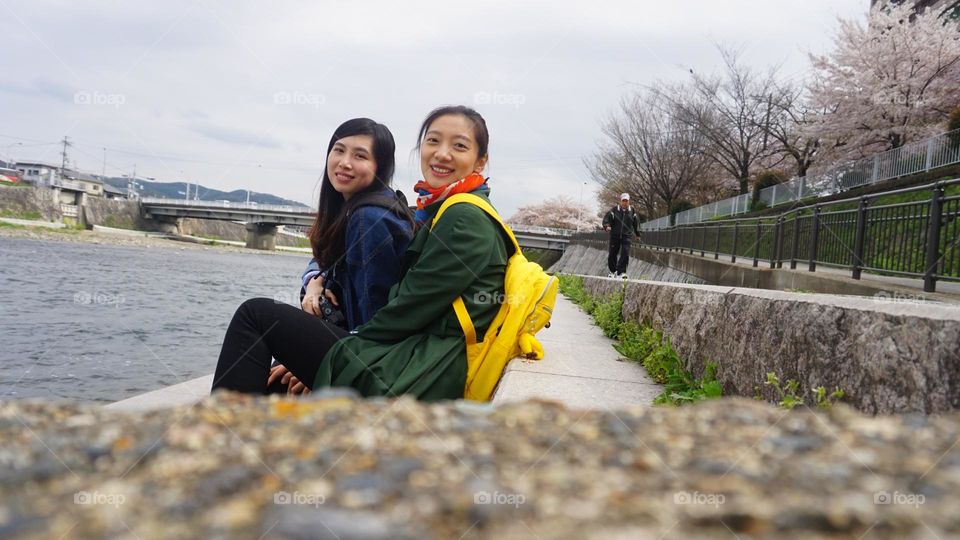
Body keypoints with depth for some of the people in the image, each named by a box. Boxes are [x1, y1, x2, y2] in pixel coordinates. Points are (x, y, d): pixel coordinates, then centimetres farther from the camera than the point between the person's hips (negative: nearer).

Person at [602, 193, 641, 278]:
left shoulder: (632, 211, 7)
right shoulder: (614, 210, -1)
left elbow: (636, 223, 18)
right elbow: (606, 219, -4)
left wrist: (638, 234, 22)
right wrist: (607, 226, -24)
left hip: (627, 236, 1)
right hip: (615, 235, 0)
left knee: (625, 253, -15)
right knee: (612, 254, 5)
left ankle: (621, 272, -12)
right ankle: (613, 271, 26)